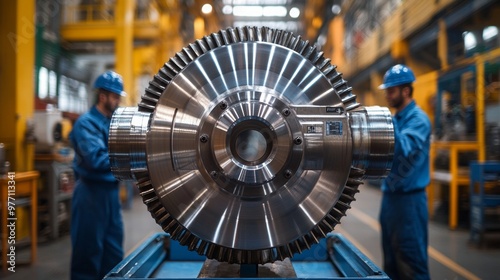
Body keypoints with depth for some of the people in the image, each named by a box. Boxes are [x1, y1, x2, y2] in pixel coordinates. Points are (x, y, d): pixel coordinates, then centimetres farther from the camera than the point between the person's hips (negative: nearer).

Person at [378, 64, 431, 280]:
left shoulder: (418, 119, -12)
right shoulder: (394, 119, 13)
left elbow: (405, 152, -25)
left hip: (409, 198, -8)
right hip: (390, 195, 9)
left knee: (411, 262, -1)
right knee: (391, 260, 17)